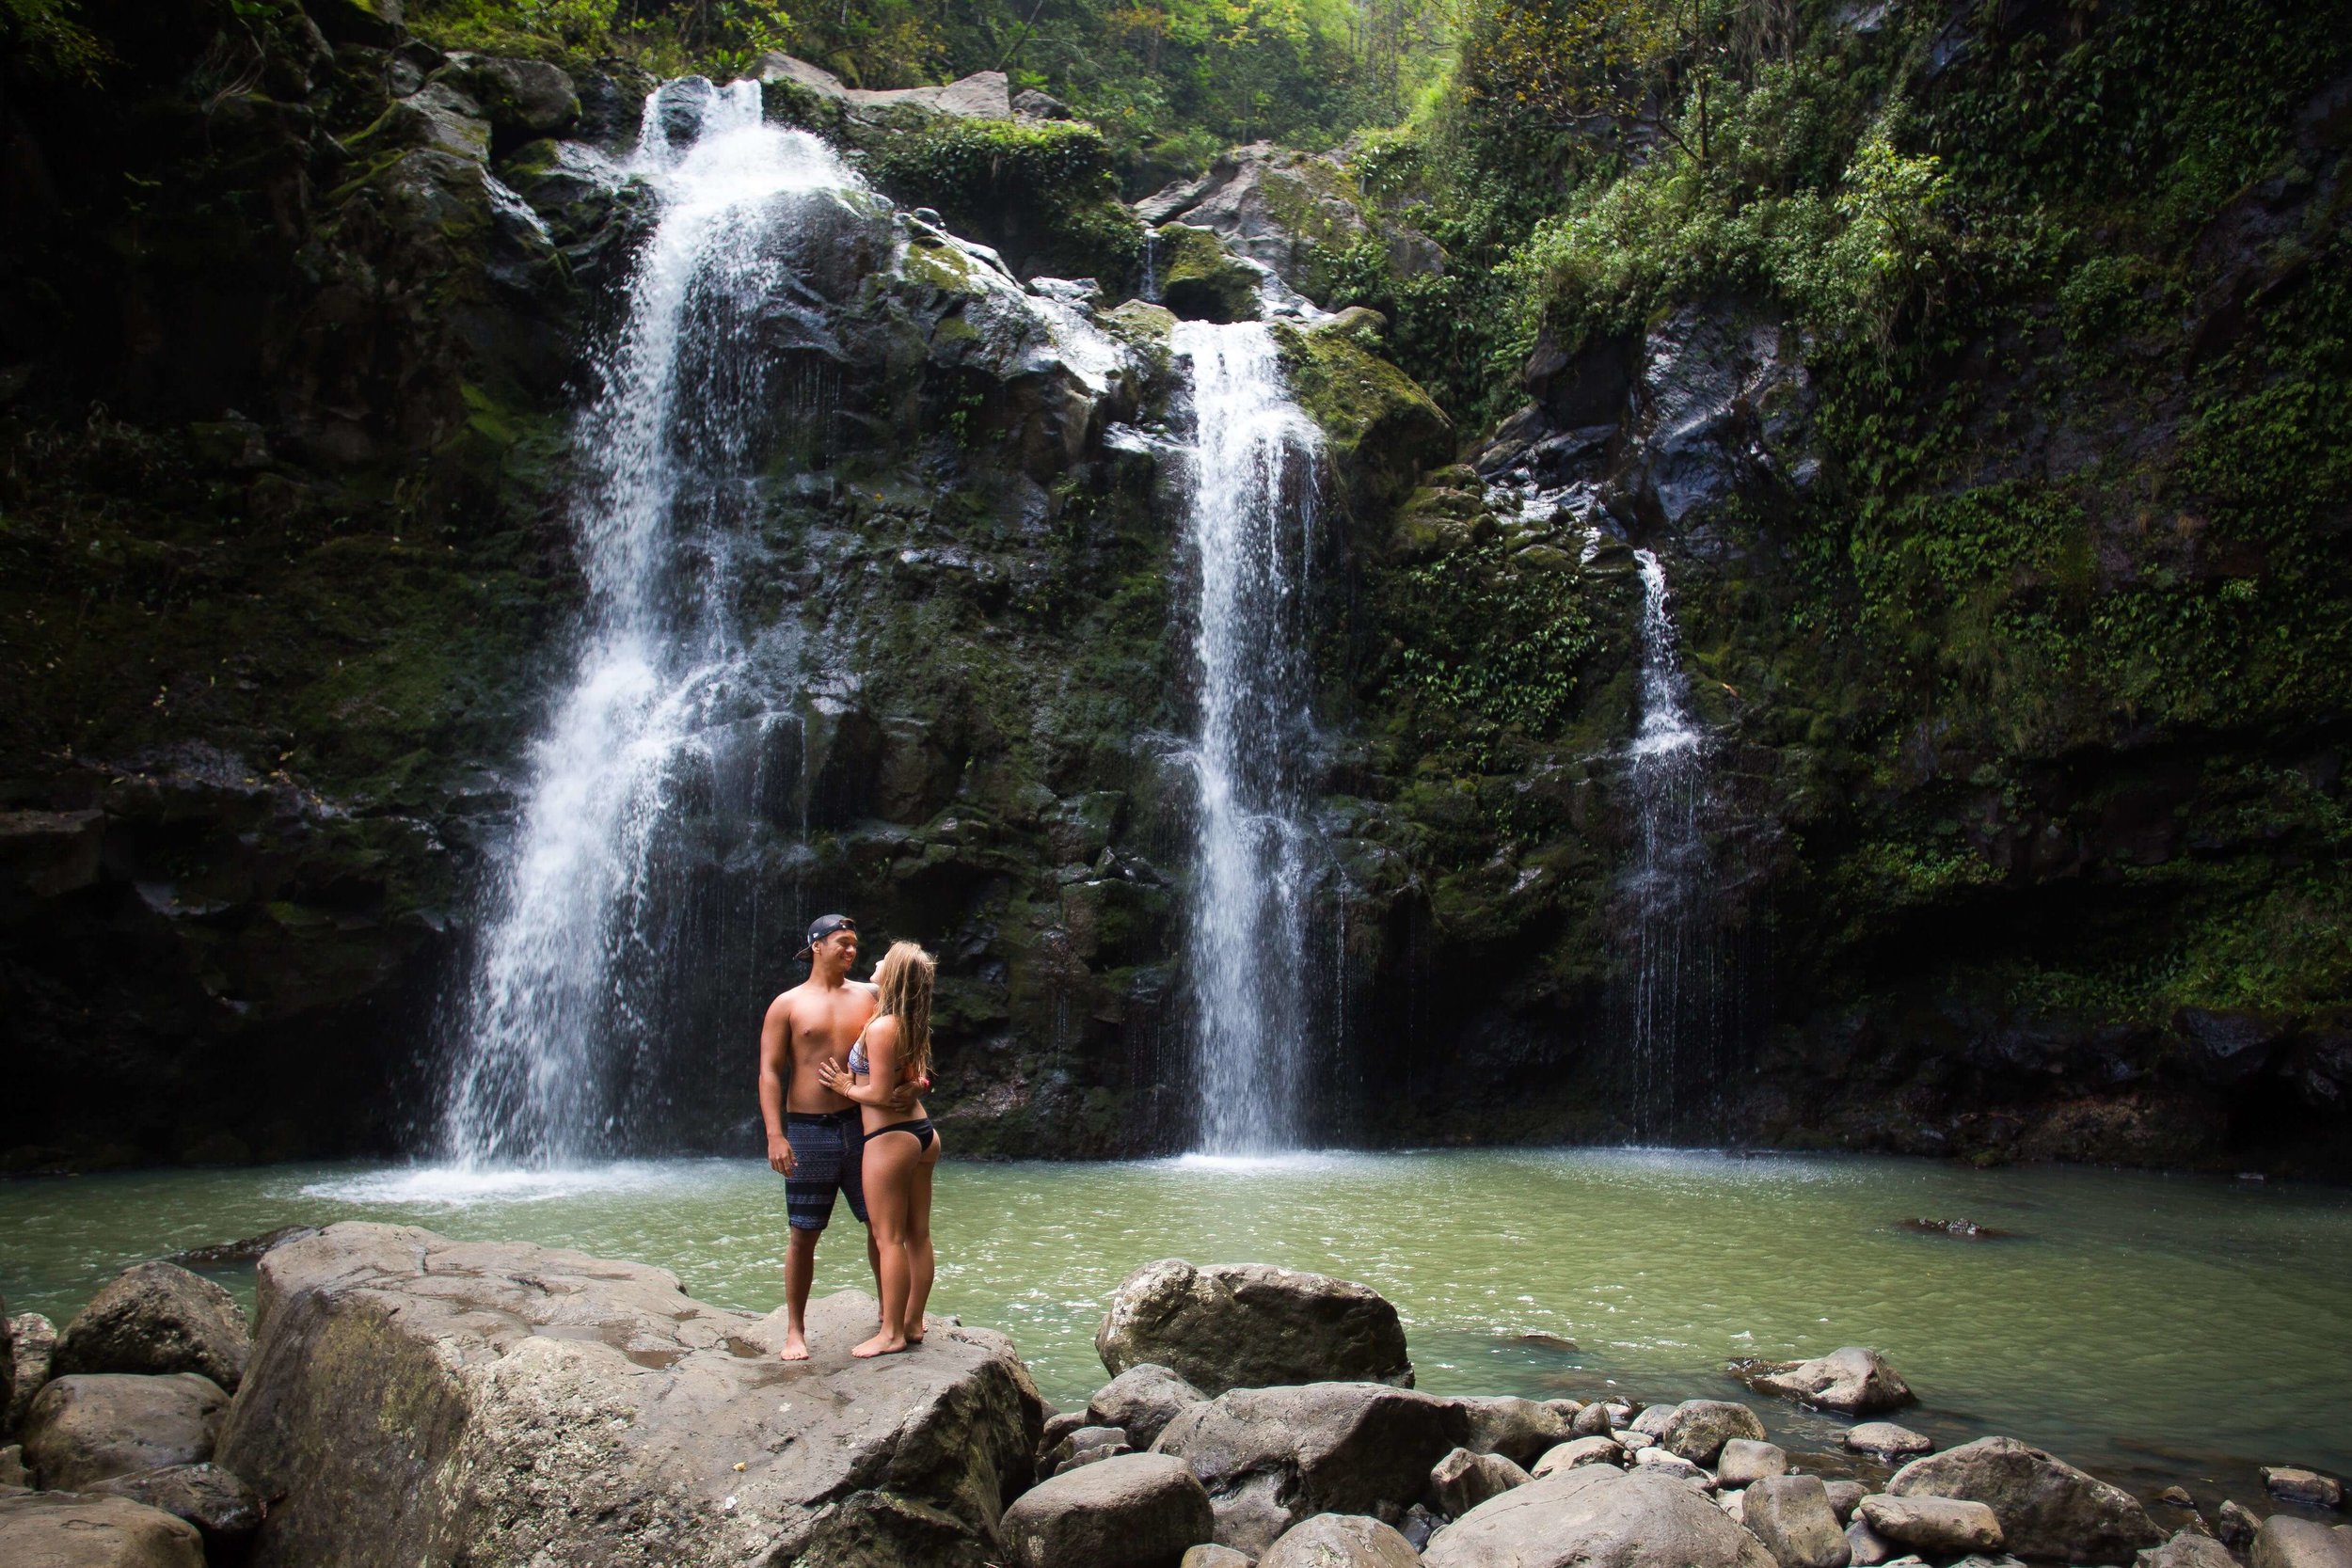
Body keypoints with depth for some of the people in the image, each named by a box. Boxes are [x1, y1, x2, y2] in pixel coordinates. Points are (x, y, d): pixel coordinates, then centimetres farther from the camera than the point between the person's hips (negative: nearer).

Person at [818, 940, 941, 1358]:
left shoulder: (881, 1027, -17)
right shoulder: (912, 1025, 9)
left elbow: (880, 1094, -17)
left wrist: (846, 1087, -2)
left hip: (890, 1138, -9)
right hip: (922, 1133, 9)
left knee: (889, 1238, -2)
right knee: (917, 1234, 11)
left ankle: (892, 1333, 4)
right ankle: (914, 1323, 19)